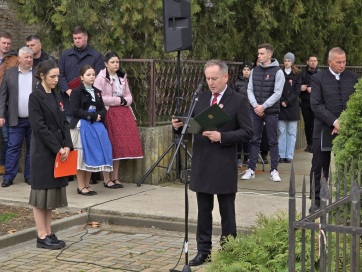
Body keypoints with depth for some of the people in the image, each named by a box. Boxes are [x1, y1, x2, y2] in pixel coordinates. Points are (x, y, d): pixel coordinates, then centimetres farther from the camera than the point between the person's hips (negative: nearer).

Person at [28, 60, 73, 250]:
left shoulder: (56, 96, 13)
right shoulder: (35, 97, -9)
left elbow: (64, 122, 11)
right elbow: (39, 127, -15)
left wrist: (67, 146, -3)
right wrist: (57, 149, -16)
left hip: (58, 152, 7)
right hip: (42, 153, -7)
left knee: (52, 192, 10)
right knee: (41, 193, -2)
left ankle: (49, 233, 17)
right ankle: (42, 236, 3)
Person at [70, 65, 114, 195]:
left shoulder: (97, 92, 15)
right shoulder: (77, 92, -4)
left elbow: (103, 109, 12)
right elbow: (75, 110, -13)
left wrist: (99, 116, -10)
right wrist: (92, 116, -16)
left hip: (96, 126, 6)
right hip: (81, 126, -6)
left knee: (92, 155, 6)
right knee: (82, 156, -4)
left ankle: (87, 185, 14)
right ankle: (81, 186, 2)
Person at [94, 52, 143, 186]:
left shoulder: (122, 77, 14)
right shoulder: (101, 78, -6)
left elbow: (129, 95, 16)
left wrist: (125, 100, -7)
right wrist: (118, 100, -12)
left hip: (123, 113, 6)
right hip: (109, 114, -6)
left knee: (120, 145, 6)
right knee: (108, 146, -6)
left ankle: (115, 177, 15)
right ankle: (106, 178, 1)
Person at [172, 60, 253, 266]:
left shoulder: (238, 100, -6)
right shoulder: (202, 98, 9)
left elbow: (247, 133, -11)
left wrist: (221, 136, -21)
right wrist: (180, 126, -8)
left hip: (224, 166, -5)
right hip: (201, 164, 5)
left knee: (227, 212, 6)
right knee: (204, 211, 11)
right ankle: (204, 251, 20)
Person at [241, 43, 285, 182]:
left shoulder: (277, 72, -4)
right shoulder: (255, 71, 9)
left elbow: (277, 93, -9)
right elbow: (250, 89, 8)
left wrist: (263, 106, -14)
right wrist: (255, 105, -8)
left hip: (271, 111, -4)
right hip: (255, 111, 4)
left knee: (273, 141, 3)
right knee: (254, 140, 6)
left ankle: (274, 170, 8)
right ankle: (251, 169, 9)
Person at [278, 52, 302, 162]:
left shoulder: (297, 74, 5)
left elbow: (297, 91, -1)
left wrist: (288, 101, -10)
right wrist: (281, 101, -10)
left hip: (293, 106, 0)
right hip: (281, 106, 1)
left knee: (291, 132, 1)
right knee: (281, 131, 1)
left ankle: (289, 156, 3)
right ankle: (282, 155, 4)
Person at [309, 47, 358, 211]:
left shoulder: (352, 78, 8)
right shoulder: (318, 78, 0)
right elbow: (316, 105, -8)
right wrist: (334, 121, -17)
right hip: (324, 130, -2)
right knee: (319, 168, 4)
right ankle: (317, 201, 13)